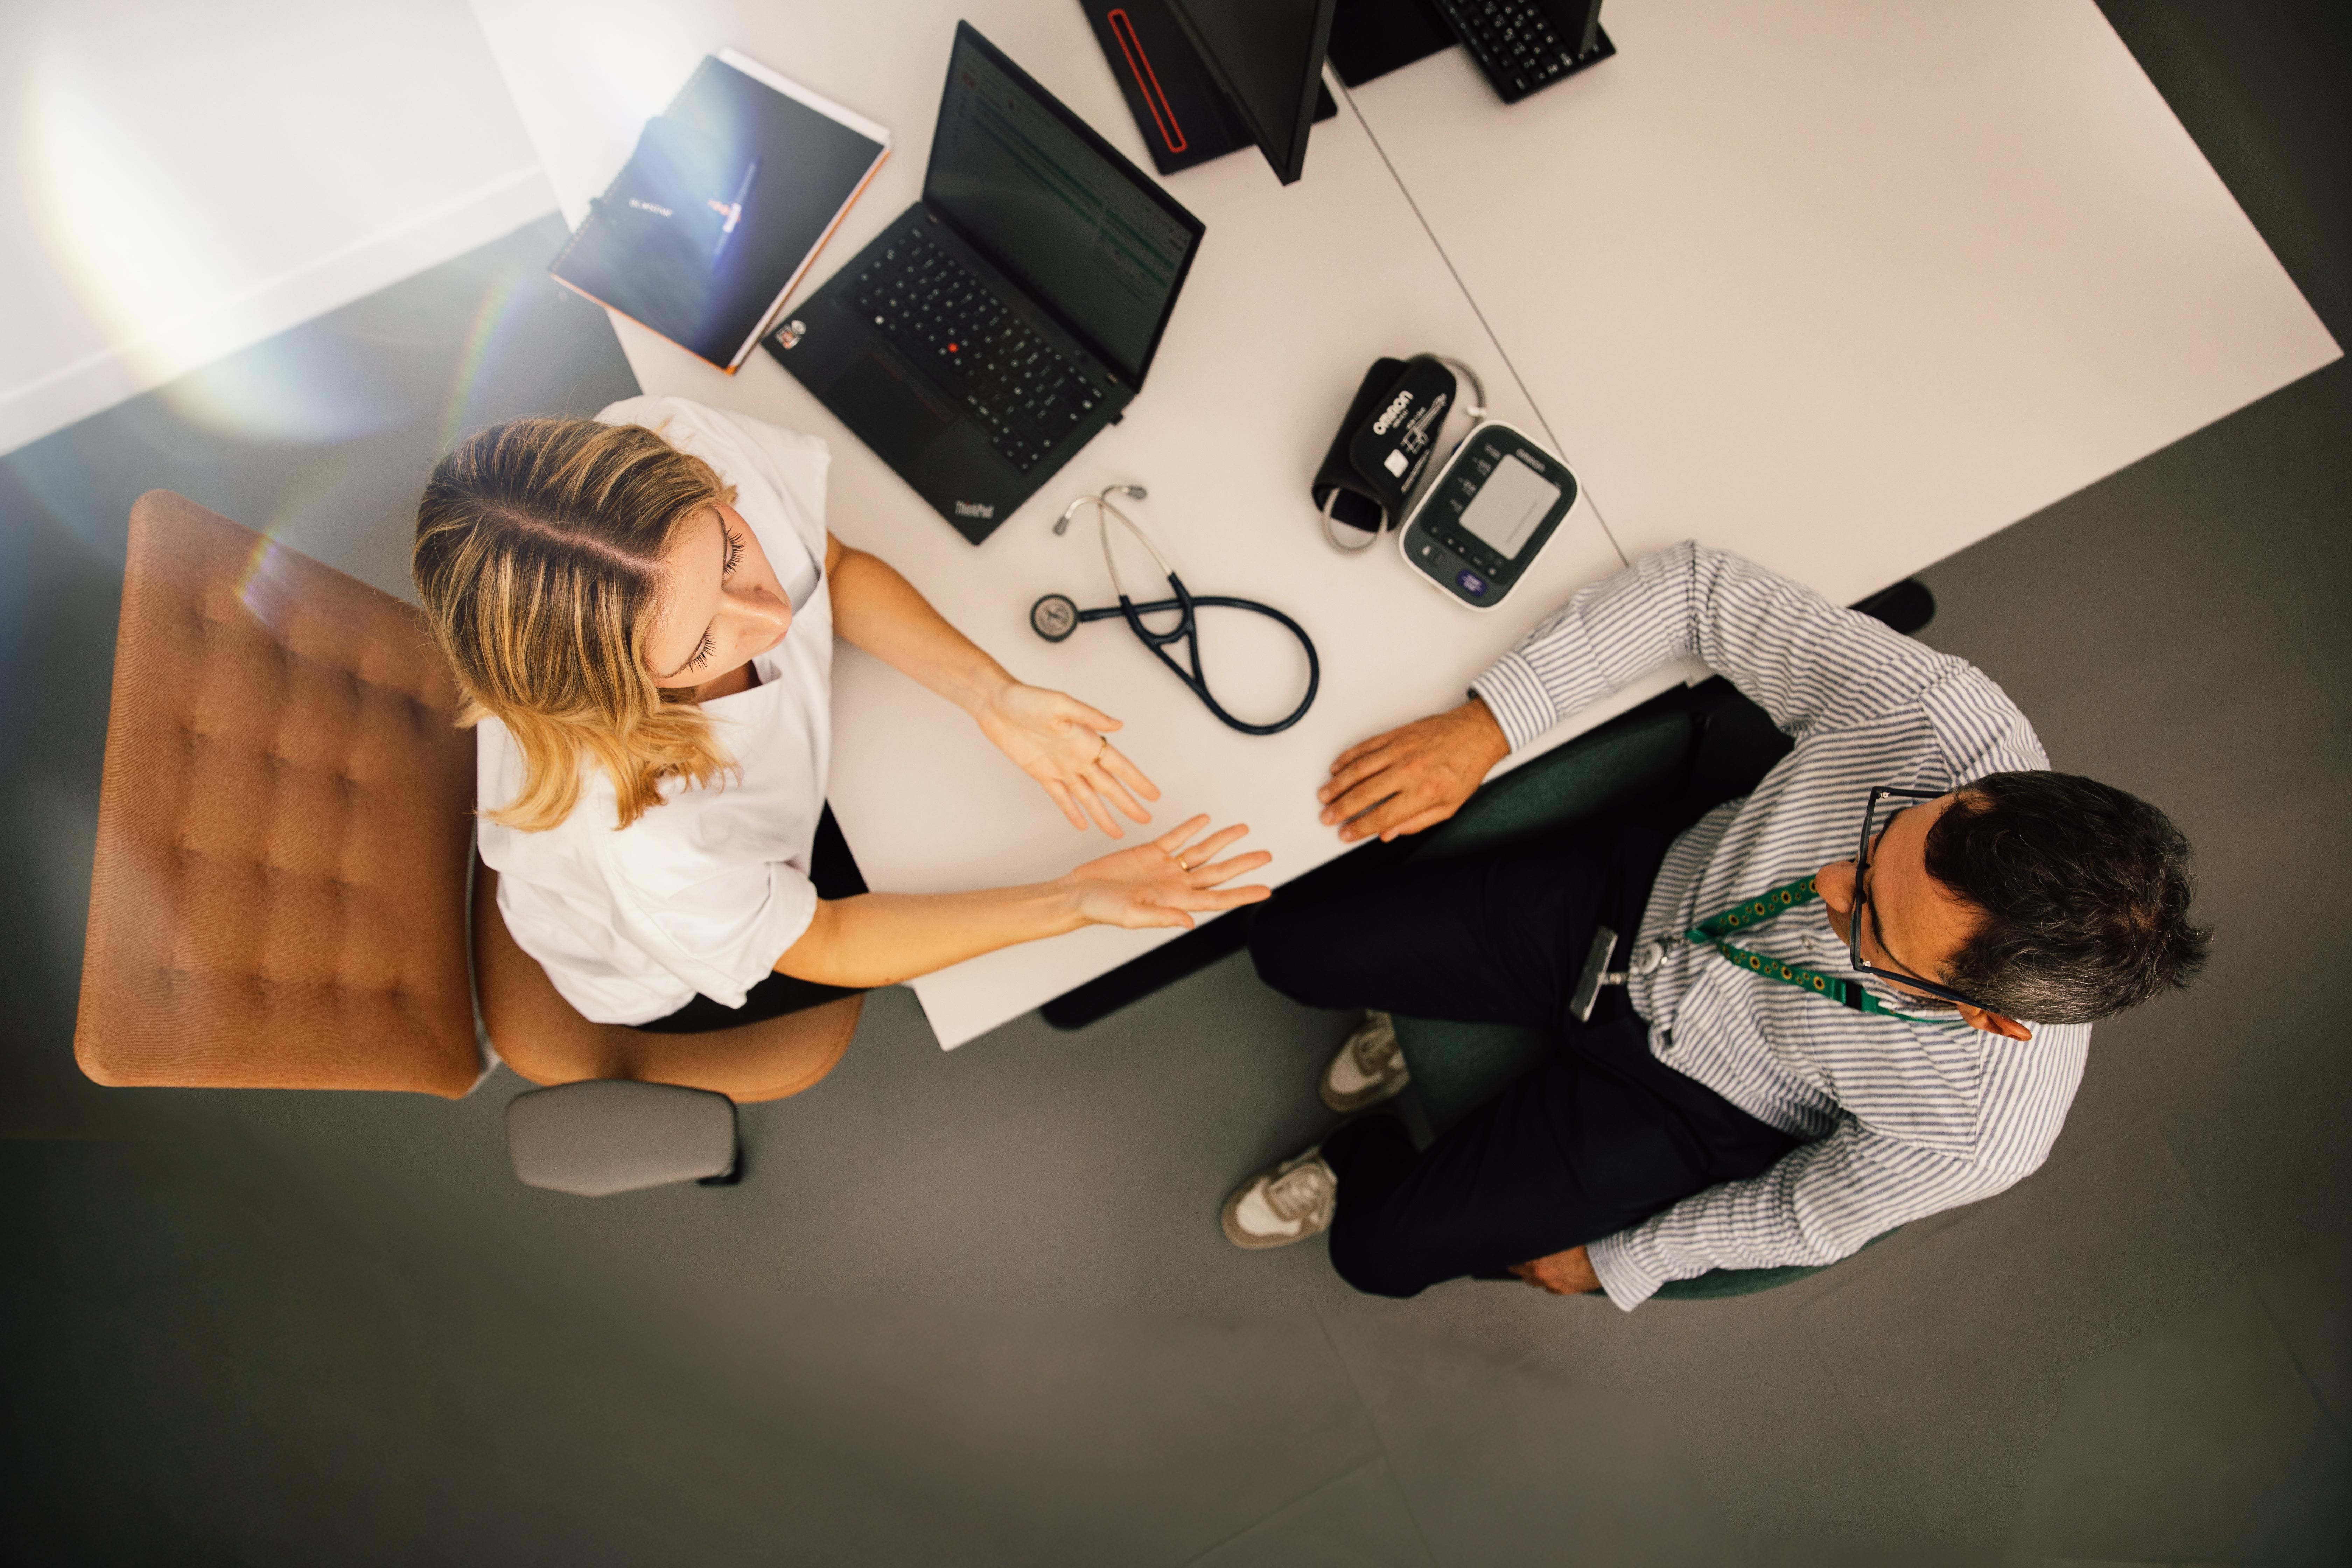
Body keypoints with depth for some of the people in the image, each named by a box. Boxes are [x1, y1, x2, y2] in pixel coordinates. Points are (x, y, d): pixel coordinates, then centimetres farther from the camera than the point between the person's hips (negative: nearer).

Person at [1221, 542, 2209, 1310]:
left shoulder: (1981, 1132, -33)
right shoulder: (1939, 714, -33)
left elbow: (1804, 1216, -13)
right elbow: (1699, 589, -22)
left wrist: (1613, 1264, 1)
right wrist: (1484, 726, -28)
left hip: (1692, 1101, -2)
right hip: (1643, 898, 3)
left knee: (1378, 1247, -1)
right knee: (1292, 946, -1)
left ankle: (1369, 1160, 37)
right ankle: (1414, 1015, 34)